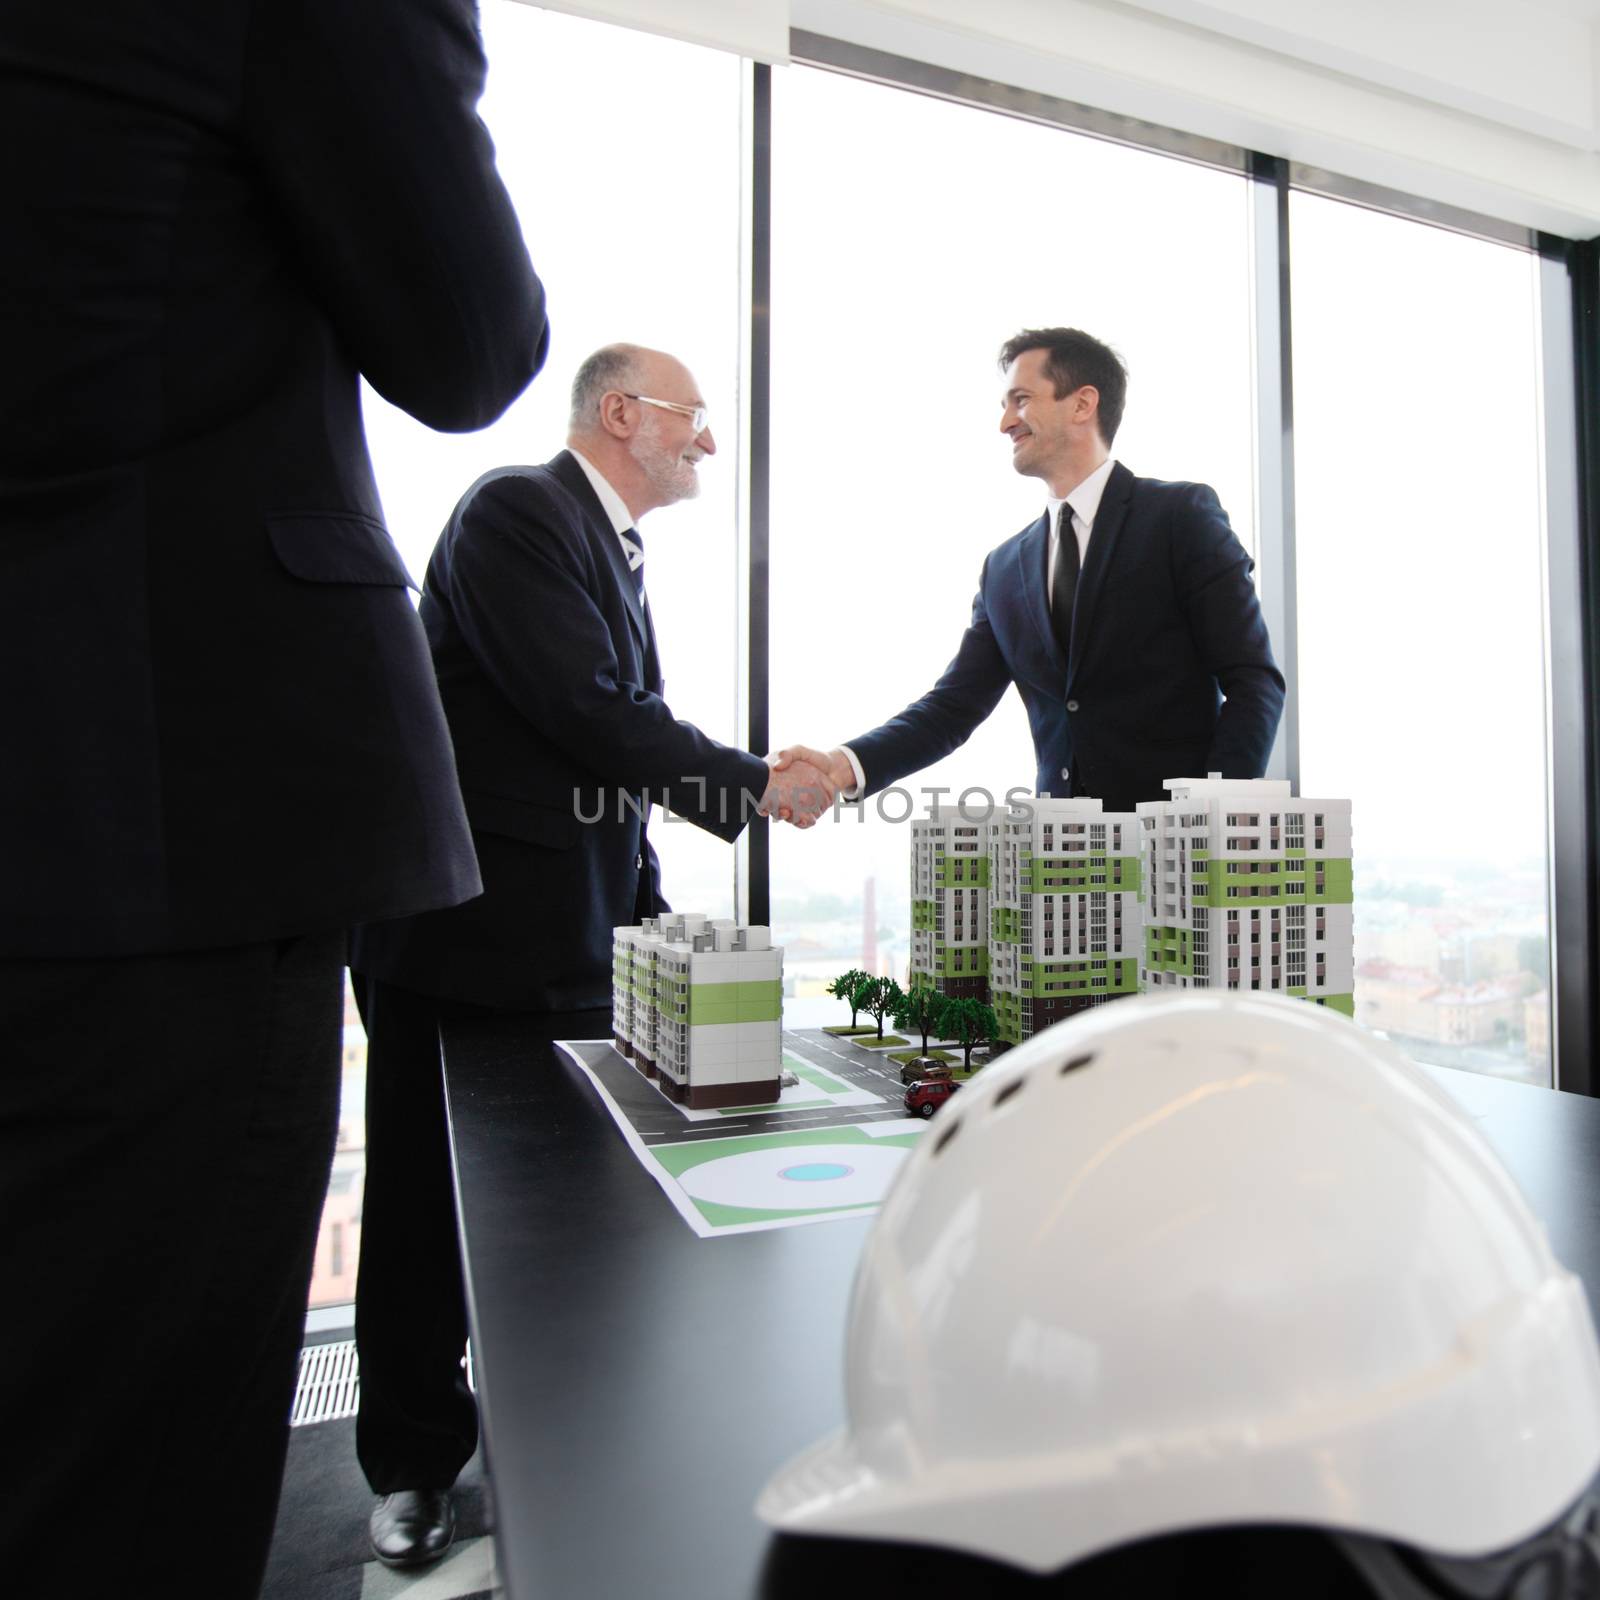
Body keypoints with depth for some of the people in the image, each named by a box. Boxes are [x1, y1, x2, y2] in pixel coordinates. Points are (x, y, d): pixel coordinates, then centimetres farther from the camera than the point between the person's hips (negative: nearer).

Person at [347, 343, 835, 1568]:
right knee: (429, 1203, 7)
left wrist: (643, 907, 15)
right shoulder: (516, 512, -10)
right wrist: (757, 785, -13)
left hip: (569, 936, 9)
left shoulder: (615, 549, 18)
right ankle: (415, 1465, 25)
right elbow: (586, 710, -21)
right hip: (461, 926, -8)